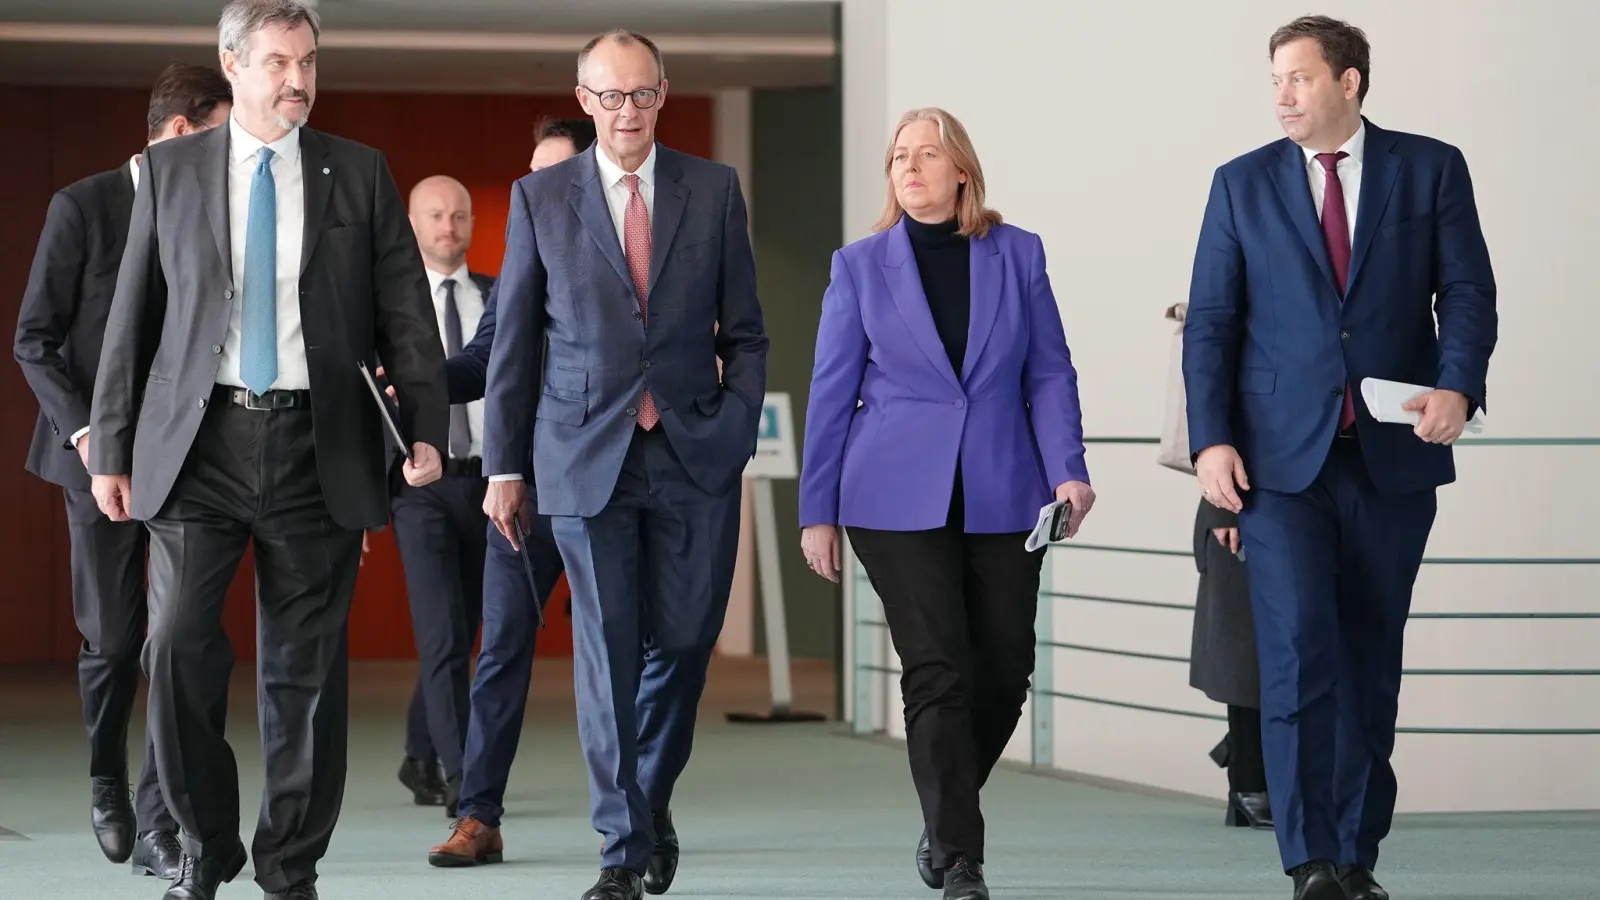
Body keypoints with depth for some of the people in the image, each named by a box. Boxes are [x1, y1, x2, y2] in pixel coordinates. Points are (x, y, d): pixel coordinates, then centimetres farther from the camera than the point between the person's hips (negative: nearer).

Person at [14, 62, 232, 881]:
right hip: (103, 455, -2)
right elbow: (35, 341, -5)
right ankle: (106, 780, 31)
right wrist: (84, 432, -17)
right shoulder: (82, 207, -6)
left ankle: (158, 824, -5)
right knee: (113, 639, 5)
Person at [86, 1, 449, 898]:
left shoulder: (361, 174, 7)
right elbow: (133, 317, 8)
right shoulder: (170, 170, 7)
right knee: (180, 646, -10)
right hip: (199, 443, 0)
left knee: (306, 668, 3)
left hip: (316, 449, 0)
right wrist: (112, 449, 5)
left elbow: (407, 313, 4)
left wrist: (427, 428, -8)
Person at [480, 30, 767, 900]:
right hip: (586, 456, -1)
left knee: (681, 643, 4)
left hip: (693, 455, 1)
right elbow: (513, 341, 6)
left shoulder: (714, 189, 5)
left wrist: (737, 429, -3)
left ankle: (651, 804, 28)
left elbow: (744, 331, 9)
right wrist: (503, 467, 3)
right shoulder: (539, 198, 3)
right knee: (607, 653, -4)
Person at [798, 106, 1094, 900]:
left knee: (1004, 670, 4)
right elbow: (831, 394, 5)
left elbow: (1049, 372, 4)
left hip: (1002, 497, 2)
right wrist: (817, 511, 3)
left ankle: (945, 817, 29)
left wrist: (1068, 470, -9)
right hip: (899, 498, -2)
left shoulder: (1017, 254, 6)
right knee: (937, 674, -7)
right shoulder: (861, 266, 4)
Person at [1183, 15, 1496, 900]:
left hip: (1392, 457, 1)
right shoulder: (1243, 184, 6)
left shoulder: (1430, 169, 5)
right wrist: (1211, 439, -6)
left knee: (1371, 663, 7)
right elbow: (1210, 323, 5)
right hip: (1282, 459, -1)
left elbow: (1466, 292, 1)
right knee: (1300, 656, -11)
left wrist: (1458, 386, -17)